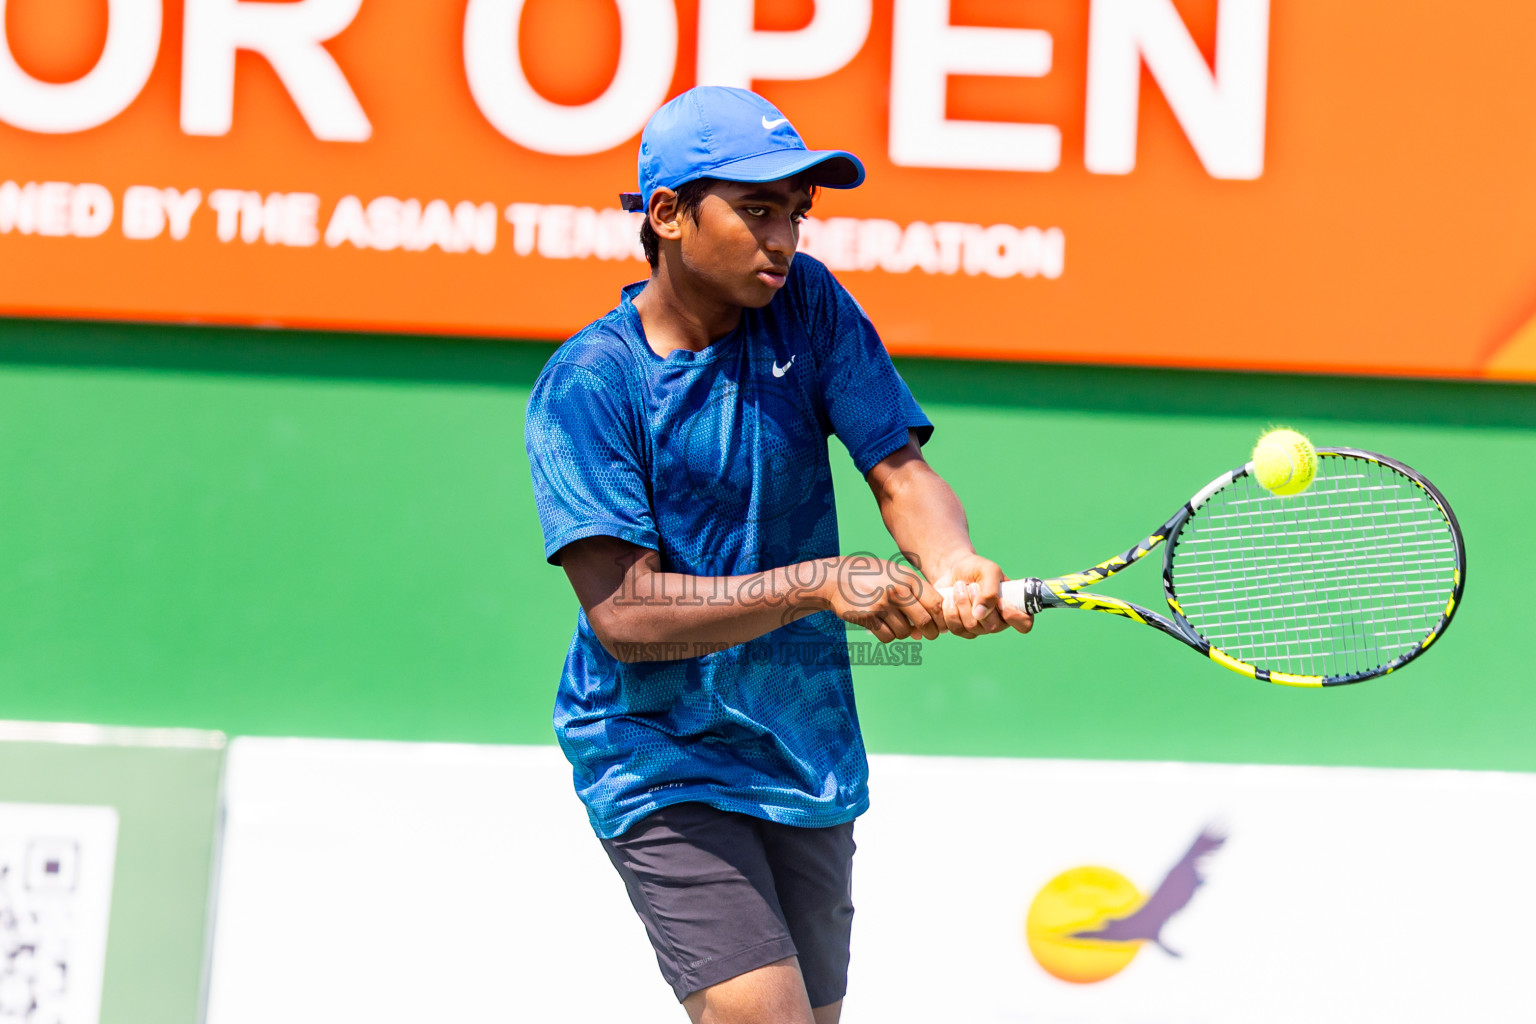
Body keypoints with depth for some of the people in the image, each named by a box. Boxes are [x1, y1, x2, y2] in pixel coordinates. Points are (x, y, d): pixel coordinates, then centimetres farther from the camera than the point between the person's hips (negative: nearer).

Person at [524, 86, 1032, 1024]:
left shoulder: (808, 304, 0)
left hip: (810, 752, 5)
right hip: (660, 760, -5)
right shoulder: (586, 385, -13)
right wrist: (821, 583, -29)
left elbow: (901, 471, -5)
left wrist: (955, 566, -29)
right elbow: (623, 614, -20)